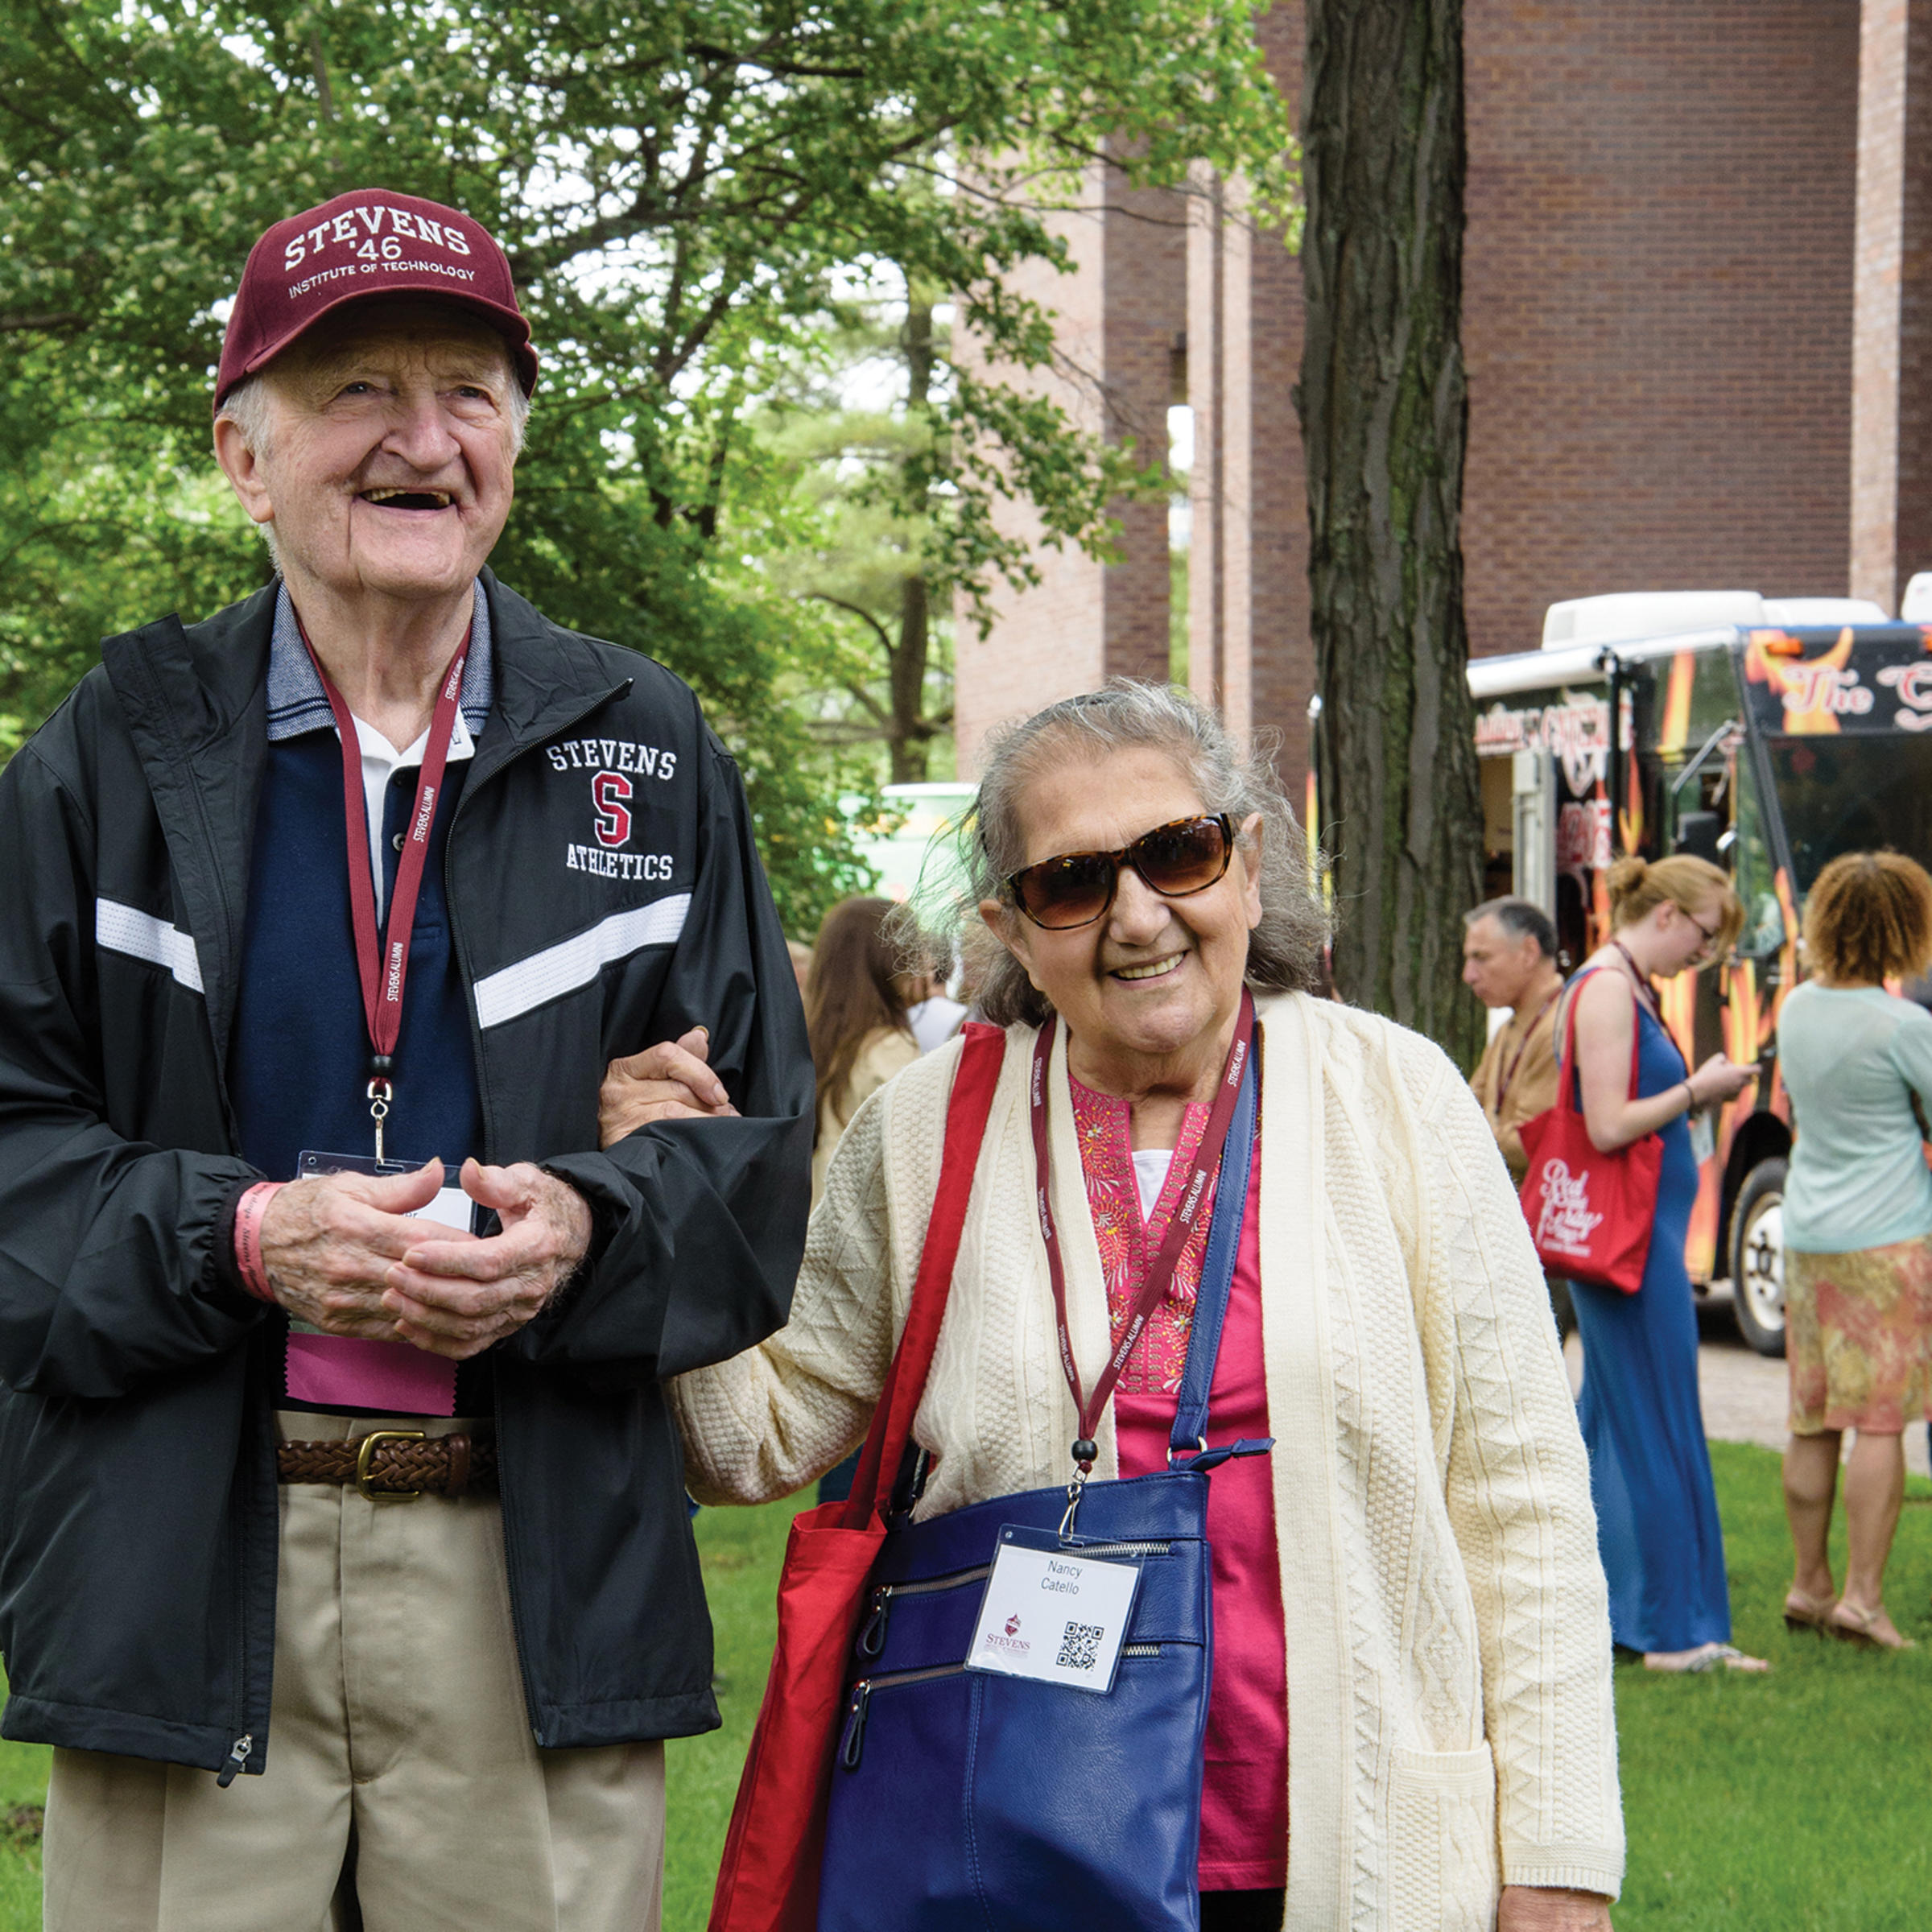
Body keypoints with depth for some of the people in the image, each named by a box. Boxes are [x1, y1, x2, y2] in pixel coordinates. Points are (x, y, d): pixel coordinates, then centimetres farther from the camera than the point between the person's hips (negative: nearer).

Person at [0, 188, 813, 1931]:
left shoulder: (647, 755, 11)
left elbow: (762, 1136, 9)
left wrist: (588, 1227, -12)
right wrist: (239, 1235, -14)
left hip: (539, 1573, 1)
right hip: (180, 1570, -1)